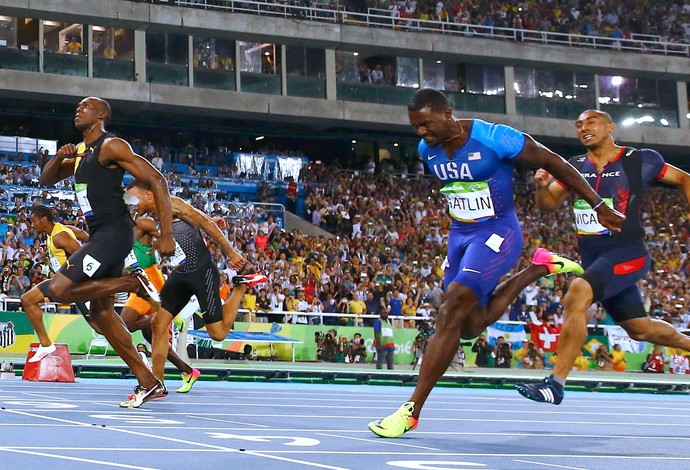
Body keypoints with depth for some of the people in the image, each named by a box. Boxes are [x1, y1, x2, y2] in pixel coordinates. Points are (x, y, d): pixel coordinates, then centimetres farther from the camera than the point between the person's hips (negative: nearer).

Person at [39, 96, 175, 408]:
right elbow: (46, 180, 24)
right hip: (99, 235, 10)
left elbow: (156, 181, -15)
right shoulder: (80, 151, 18)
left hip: (114, 232, -10)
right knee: (101, 312, 9)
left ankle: (134, 283, -10)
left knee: (59, 290, -19)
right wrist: (59, 158, 0)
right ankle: (147, 382, 11)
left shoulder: (111, 146, -9)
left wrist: (166, 235, -20)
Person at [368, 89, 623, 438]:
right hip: (459, 236, 8)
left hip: (496, 235, -8)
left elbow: (554, 163, -12)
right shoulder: (427, 149, -2)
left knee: (451, 313, -21)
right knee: (470, 326, 12)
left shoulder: (494, 139, -21)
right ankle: (539, 268, 31)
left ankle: (411, 411, -18)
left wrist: (599, 207, -9)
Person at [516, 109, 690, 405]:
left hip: (626, 253, -6)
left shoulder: (640, 161, -4)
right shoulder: (575, 167, 9)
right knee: (639, 329, 15)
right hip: (593, 257, 6)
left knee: (577, 295, -29)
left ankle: (555, 384, -30)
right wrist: (542, 187, -16)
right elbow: (548, 205, 6)